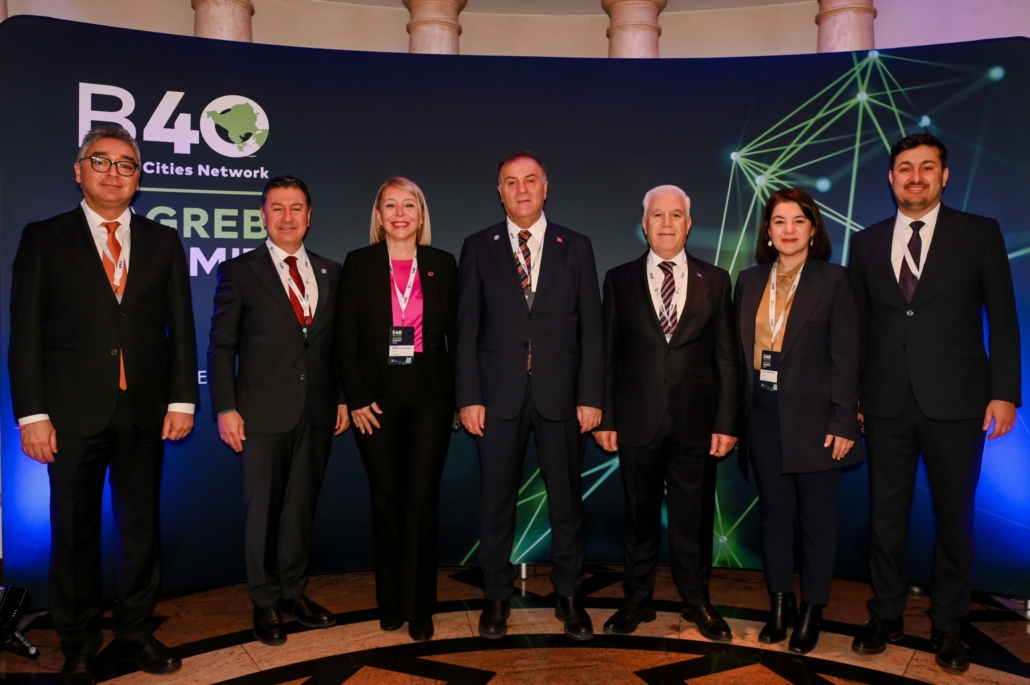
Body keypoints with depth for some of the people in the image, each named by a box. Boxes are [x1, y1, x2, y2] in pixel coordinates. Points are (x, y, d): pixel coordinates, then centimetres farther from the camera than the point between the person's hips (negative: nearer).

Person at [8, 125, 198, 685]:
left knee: (141, 526, 10)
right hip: (73, 413, -1)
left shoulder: (163, 242, 9)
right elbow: (26, 332, -1)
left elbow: (181, 328, 7)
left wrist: (182, 400, 0)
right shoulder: (43, 239, 3)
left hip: (146, 412, 2)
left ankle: (134, 631, 26)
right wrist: (32, 414, -7)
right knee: (74, 531, 8)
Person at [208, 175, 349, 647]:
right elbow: (221, 346, -2)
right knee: (263, 509, 7)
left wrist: (343, 397, 5)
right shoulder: (239, 271, 0)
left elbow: (338, 342, 11)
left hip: (317, 412, 3)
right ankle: (265, 603, 23)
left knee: (302, 506, 12)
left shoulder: (331, 273, 9)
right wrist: (225, 408, -8)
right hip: (263, 412, -3)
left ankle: (294, 592, 27)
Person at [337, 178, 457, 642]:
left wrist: (463, 395, 0)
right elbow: (346, 337, 0)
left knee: (422, 496, 0)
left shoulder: (442, 265, 5)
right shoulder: (359, 264, 3)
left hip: (430, 394, 0)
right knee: (386, 496, 7)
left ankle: (419, 607, 12)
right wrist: (356, 399, -6)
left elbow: (456, 334, 6)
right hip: (377, 395, 0)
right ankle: (390, 602, 22)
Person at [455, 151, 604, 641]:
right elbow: (466, 328, 2)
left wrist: (591, 397, -3)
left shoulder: (576, 247, 6)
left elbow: (590, 326, 3)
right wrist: (468, 397, -5)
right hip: (499, 394, 0)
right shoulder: (478, 248, 5)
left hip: (560, 394, 1)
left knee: (566, 499, 9)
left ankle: (569, 596, 26)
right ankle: (496, 596, 25)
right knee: (497, 500, 8)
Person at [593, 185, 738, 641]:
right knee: (640, 515, 11)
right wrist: (604, 417, -1)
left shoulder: (715, 280, 5)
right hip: (637, 419, 0)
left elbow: (725, 358, 3)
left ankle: (696, 601, 28)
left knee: (691, 517, 10)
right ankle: (637, 600, 27)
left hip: (693, 420, 0)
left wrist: (726, 423, -2)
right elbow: (608, 354, 3)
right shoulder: (620, 280, 4)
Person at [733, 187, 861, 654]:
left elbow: (845, 357, -6)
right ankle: (780, 602, 26)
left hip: (813, 417, -3)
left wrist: (843, 423, -11)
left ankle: (812, 609, 22)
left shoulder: (834, 280, -3)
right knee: (773, 512, 12)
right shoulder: (749, 281, 8)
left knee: (817, 516, 7)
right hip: (763, 417, 4)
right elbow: (741, 352, 7)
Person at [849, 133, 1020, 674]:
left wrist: (1004, 393, -6)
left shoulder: (980, 234, 2)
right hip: (886, 404, 2)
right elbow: (858, 325, 8)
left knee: (954, 516, 9)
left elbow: (1003, 319, 1)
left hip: (956, 403, -2)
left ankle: (947, 625, 25)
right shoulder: (867, 242, 8)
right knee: (886, 514, 10)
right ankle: (887, 615, 26)